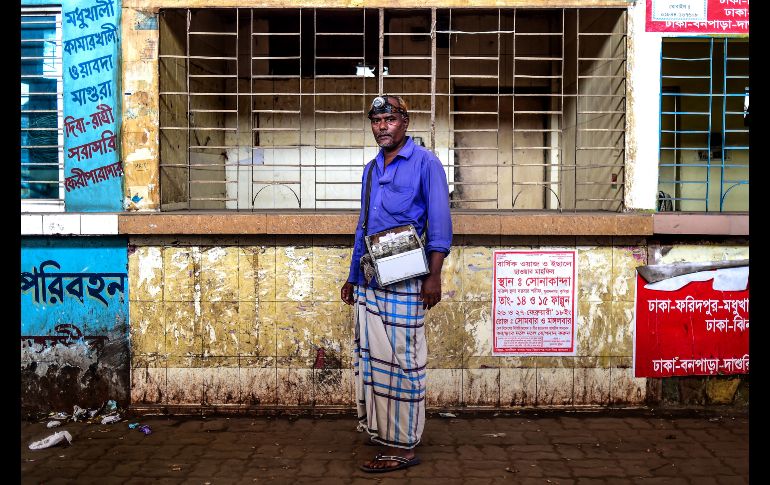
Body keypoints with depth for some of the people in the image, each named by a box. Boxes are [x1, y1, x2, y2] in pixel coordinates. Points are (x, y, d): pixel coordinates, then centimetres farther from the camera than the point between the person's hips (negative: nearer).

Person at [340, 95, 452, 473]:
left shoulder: (425, 163, -3)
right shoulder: (371, 169, 17)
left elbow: (439, 223, -8)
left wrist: (434, 275, -16)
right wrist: (352, 277, 19)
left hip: (403, 280, -7)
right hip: (369, 281, 7)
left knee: (400, 359, -2)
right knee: (370, 356, 10)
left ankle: (402, 445, 6)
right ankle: (379, 431, 23)